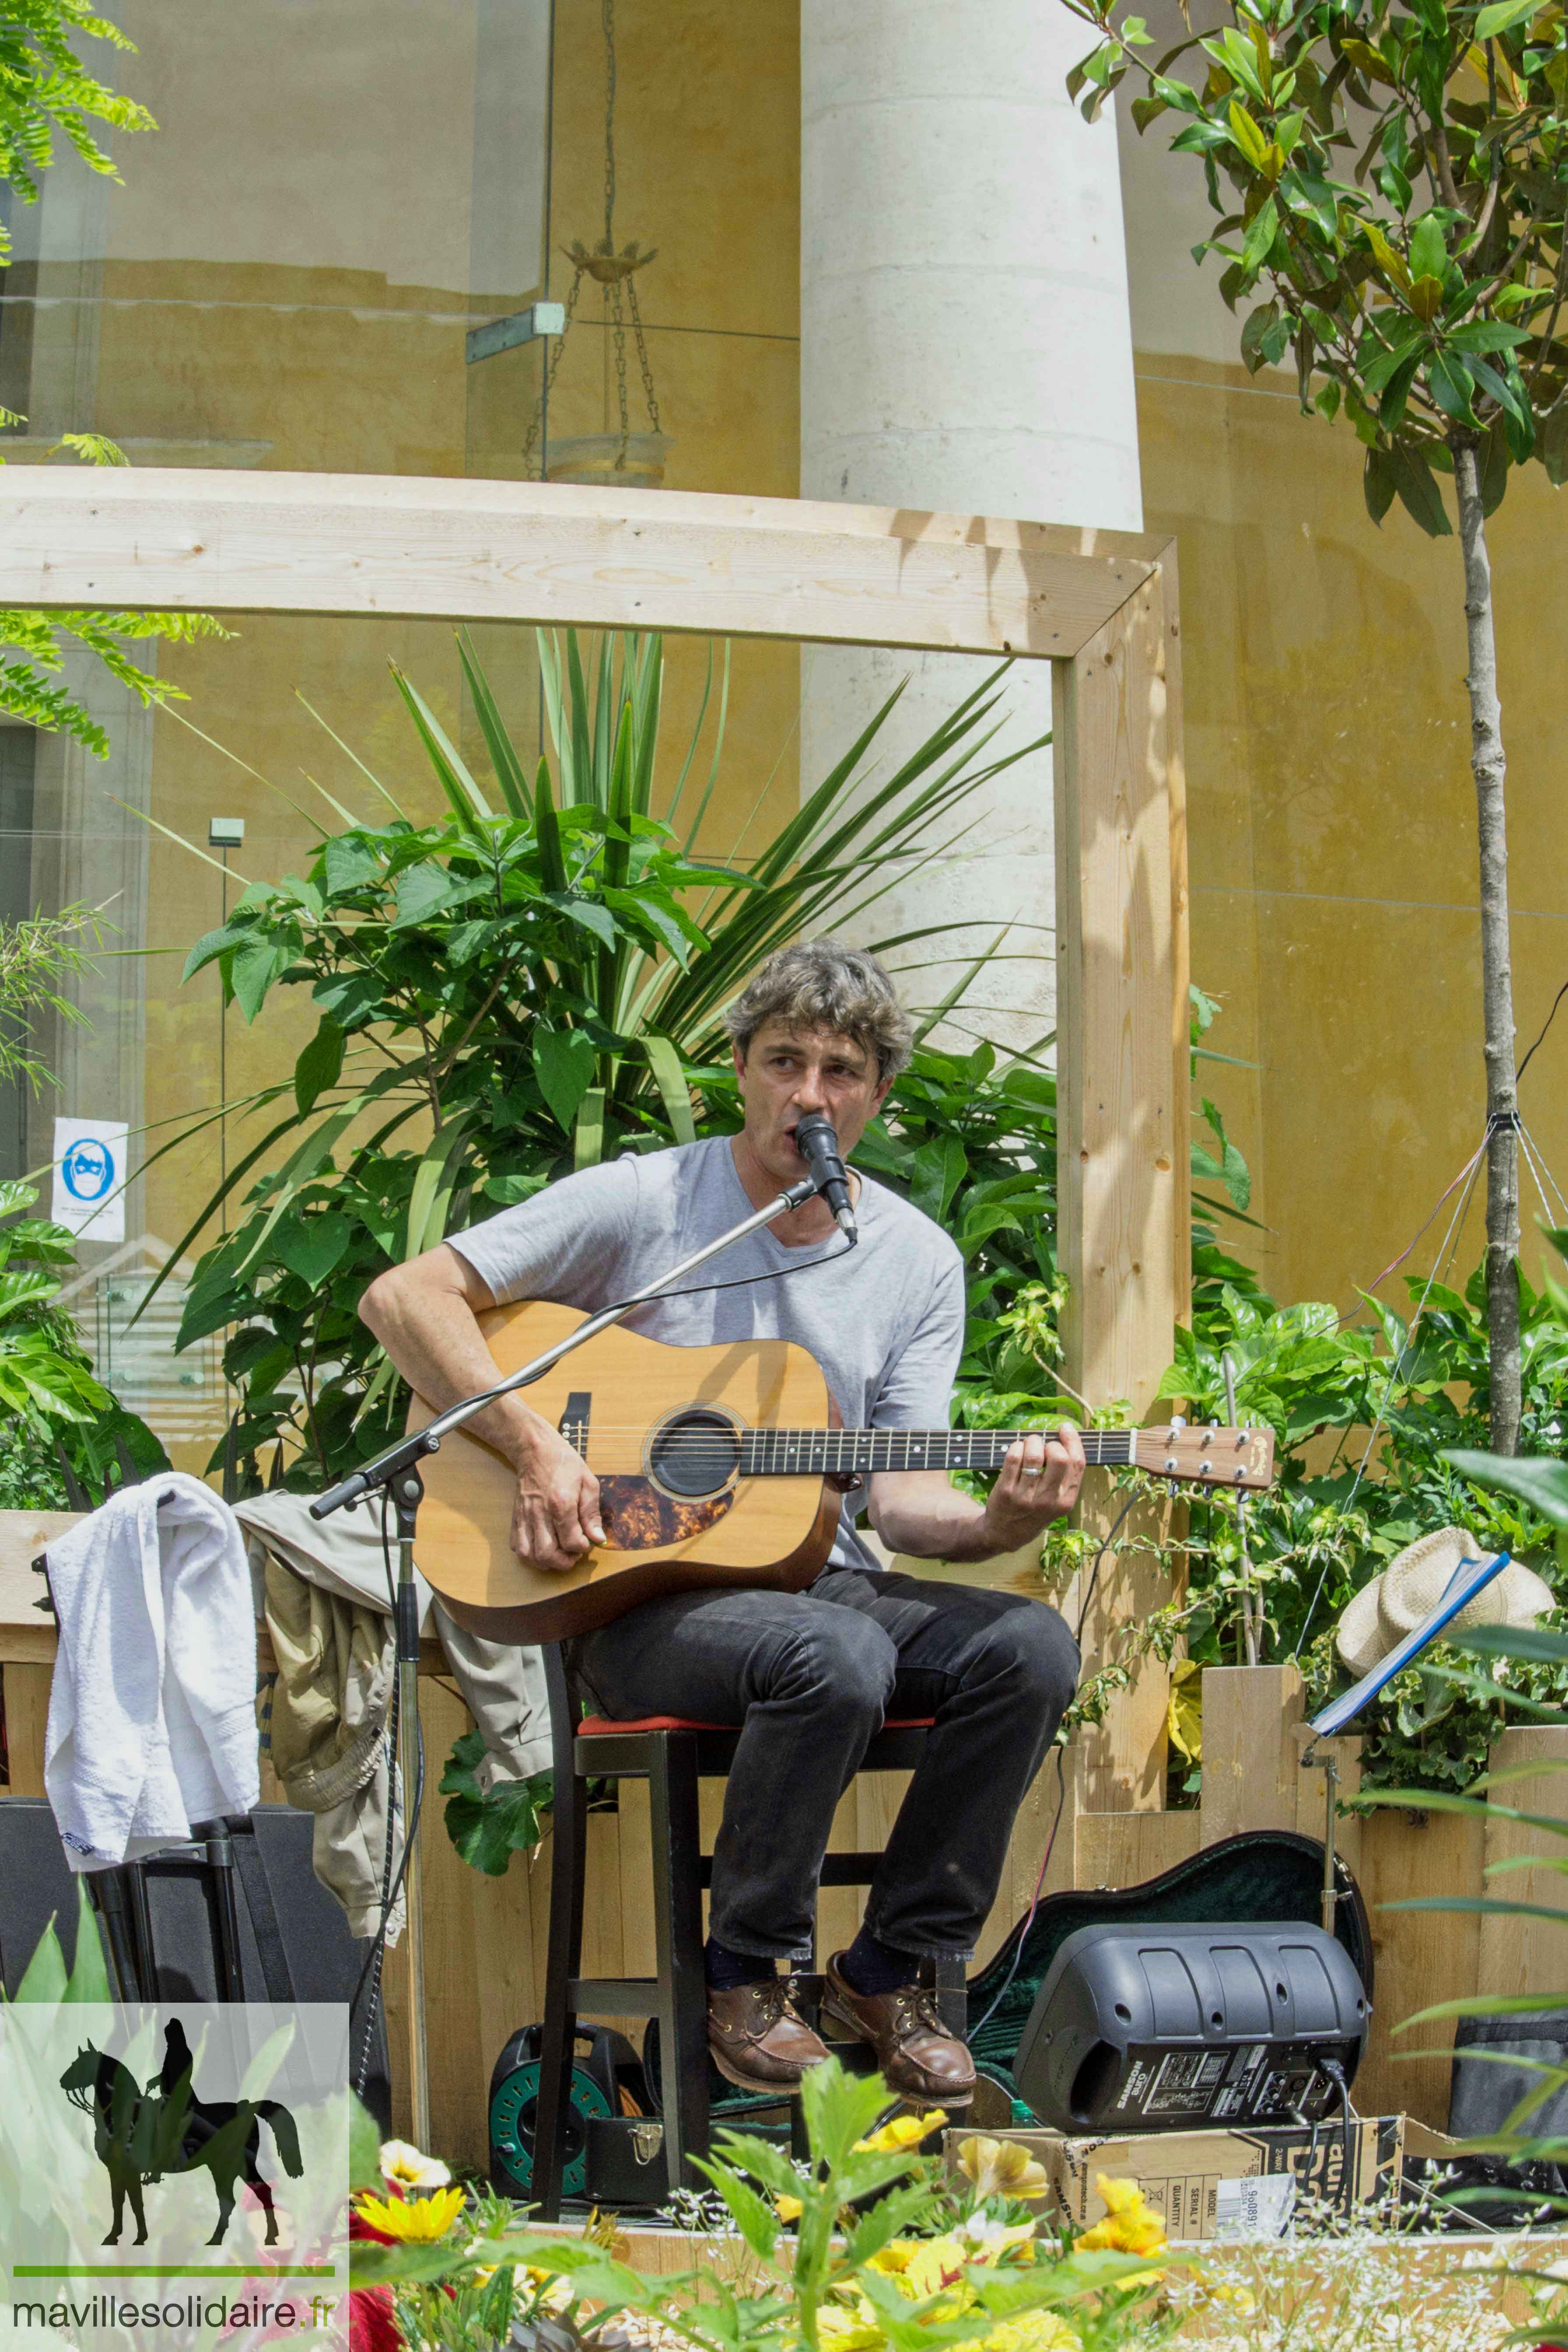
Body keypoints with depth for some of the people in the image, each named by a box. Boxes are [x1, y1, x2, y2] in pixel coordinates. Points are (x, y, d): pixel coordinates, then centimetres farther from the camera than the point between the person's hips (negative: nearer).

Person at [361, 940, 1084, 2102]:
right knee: (837, 1655, -36)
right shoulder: (641, 1203, -4)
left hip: (823, 1578, 5)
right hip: (643, 1598, -5)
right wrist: (535, 1445, -19)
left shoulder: (918, 1261, 7)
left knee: (1032, 1646, -23)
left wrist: (999, 1521, -21)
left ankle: (893, 1970, -6)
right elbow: (404, 1297, -7)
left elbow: (896, 1491, 2)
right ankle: (747, 1972, -12)